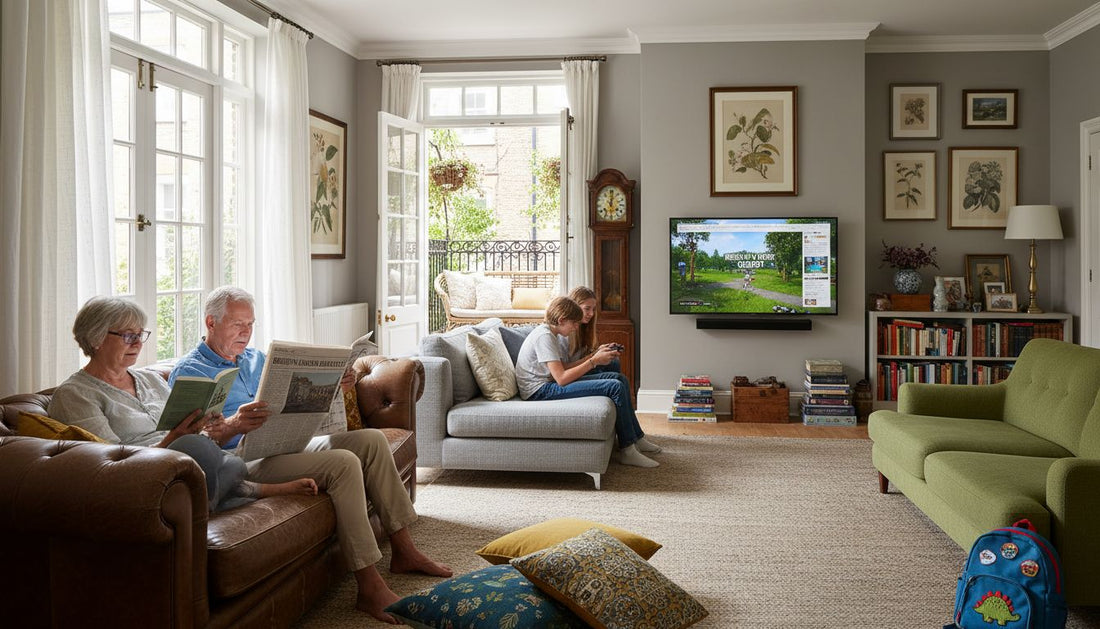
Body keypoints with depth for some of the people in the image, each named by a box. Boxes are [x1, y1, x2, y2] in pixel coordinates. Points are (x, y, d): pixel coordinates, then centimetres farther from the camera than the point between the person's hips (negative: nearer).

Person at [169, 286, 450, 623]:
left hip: (286, 443, 9)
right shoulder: (189, 372, -4)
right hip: (247, 462, -8)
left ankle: (404, 551, 1)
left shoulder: (255, 358, 21)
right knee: (344, 463, -28)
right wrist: (233, 425, -35)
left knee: (371, 439, -6)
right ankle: (370, 588, -28)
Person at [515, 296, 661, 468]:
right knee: (615, 387, -19)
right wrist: (594, 361, -16)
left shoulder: (558, 335, 14)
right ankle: (627, 450, -11)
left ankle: (637, 439, 13)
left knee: (619, 378, 6)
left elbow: (565, 368, 8)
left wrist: (596, 355, 0)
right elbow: (562, 378, -23)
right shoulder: (544, 336, -17)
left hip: (552, 383, 10)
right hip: (540, 390, -10)